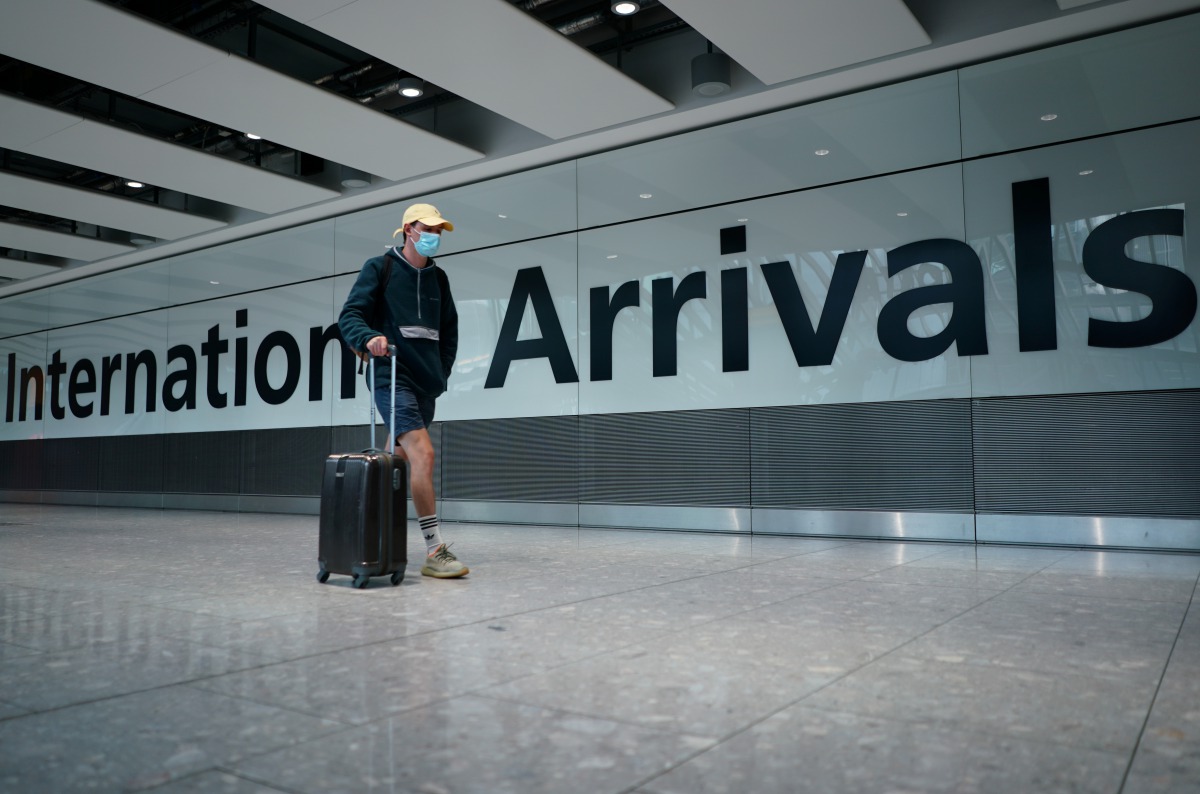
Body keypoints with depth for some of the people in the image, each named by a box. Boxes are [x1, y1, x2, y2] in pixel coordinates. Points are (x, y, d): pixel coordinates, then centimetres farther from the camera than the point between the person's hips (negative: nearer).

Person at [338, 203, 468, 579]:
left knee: (399, 458, 14)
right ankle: (435, 551, -19)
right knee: (423, 453, -20)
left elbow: (449, 327, 25)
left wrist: (443, 368, 16)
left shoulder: (438, 278, 17)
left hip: (426, 382, 7)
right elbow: (349, 314, -7)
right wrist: (369, 338, -26)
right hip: (392, 375, -7)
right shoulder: (379, 268, 1)